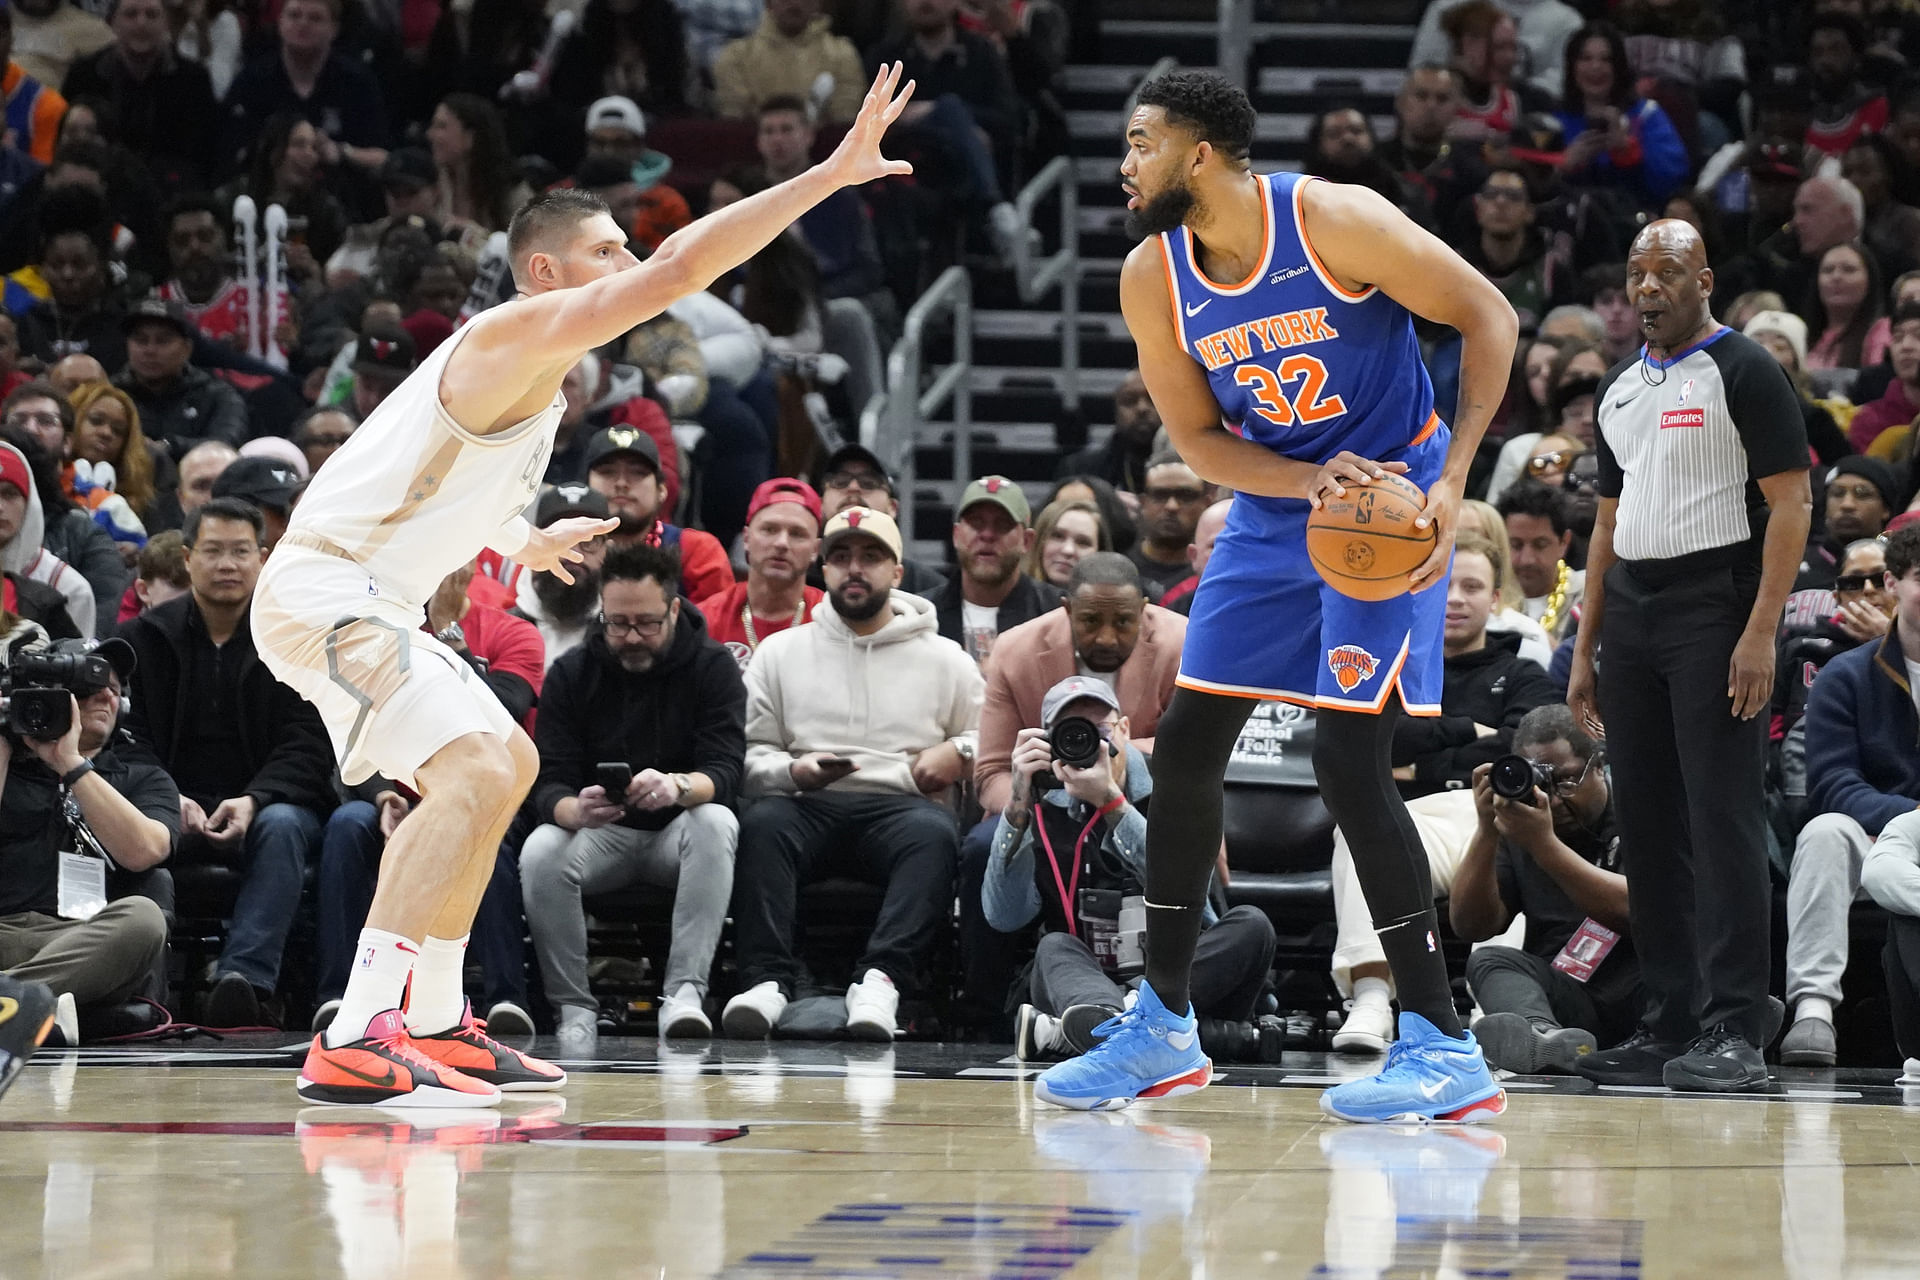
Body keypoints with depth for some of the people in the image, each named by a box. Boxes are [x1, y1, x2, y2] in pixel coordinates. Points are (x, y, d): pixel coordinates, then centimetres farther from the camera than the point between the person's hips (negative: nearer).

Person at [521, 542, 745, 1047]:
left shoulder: (712, 665, -5)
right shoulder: (571, 674, -1)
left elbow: (725, 772, -17)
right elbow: (548, 783, -9)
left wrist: (677, 787, -42)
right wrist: (576, 811, -35)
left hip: (677, 829, -1)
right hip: (599, 834, 1)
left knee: (717, 823, -35)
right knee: (540, 852, -30)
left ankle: (684, 991, -38)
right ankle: (573, 1008, -21)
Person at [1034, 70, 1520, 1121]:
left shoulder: (1336, 221, -21)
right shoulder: (1153, 278, -6)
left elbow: (1488, 317, -15)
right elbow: (1199, 438, -2)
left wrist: (1452, 478, -23)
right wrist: (1313, 480, -21)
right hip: (1273, 508, 6)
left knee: (1347, 757, -17)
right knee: (1184, 747, 5)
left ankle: (1443, 1051, -13)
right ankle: (1163, 1026, 19)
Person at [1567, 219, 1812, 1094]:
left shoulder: (1744, 372, -5)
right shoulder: (1620, 390, 17)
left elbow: (1790, 505, -10)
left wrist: (1760, 633, -19)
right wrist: (1585, 650, 16)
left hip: (1714, 611, -7)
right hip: (1632, 614, 8)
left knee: (1723, 820, -11)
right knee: (1645, 824, 7)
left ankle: (1734, 1032, -11)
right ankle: (1669, 1027, 12)